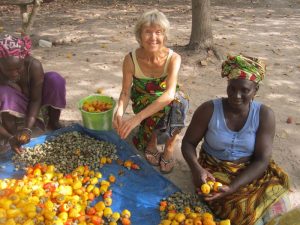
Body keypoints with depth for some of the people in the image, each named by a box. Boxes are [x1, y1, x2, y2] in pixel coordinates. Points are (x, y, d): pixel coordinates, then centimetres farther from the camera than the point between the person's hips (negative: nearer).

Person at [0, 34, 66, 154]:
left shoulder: (34, 66, -31)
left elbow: (36, 99, -26)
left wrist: (27, 129, -39)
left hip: (33, 102, 1)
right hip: (13, 107, -1)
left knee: (55, 79, -28)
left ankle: (53, 122, -9)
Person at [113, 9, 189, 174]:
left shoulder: (173, 58, -25)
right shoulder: (131, 59, -21)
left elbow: (169, 94, -38)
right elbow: (126, 92, -16)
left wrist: (137, 117, -48)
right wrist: (120, 112, -40)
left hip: (167, 100, 0)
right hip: (143, 100, 0)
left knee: (176, 103, -34)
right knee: (161, 113, -33)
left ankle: (168, 149, -9)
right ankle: (151, 142, 0)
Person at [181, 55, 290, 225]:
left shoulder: (265, 115, -9)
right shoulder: (209, 110, -11)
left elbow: (262, 160, -12)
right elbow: (188, 143, -3)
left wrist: (232, 187, -26)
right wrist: (196, 168, -25)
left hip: (251, 172, 3)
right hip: (214, 172, -2)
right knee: (243, 211, -26)